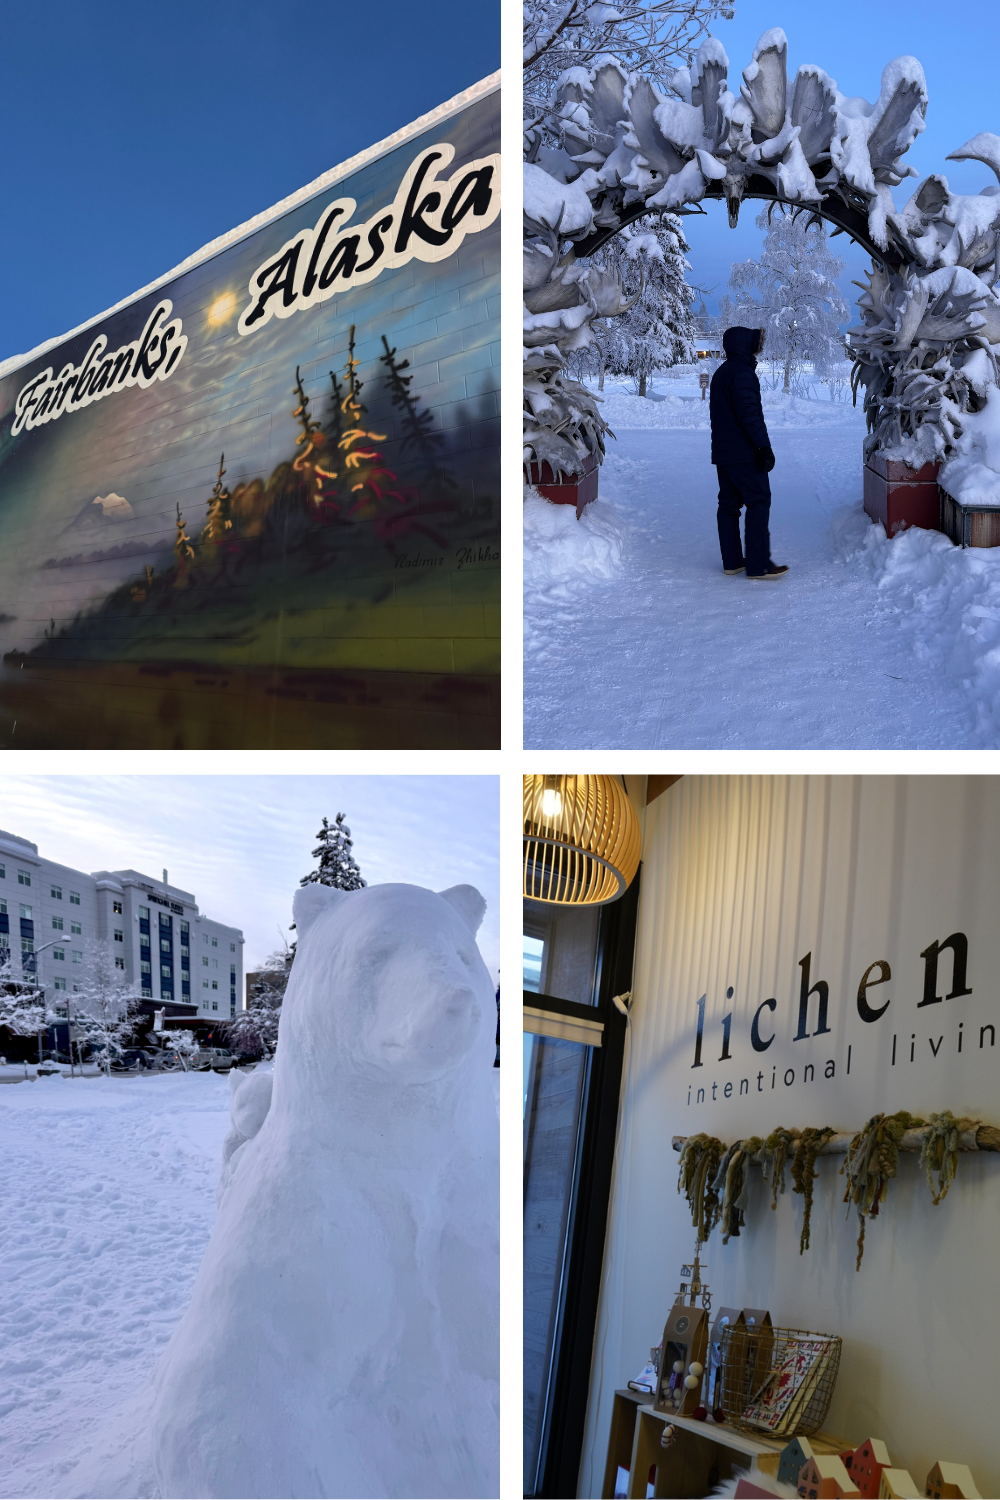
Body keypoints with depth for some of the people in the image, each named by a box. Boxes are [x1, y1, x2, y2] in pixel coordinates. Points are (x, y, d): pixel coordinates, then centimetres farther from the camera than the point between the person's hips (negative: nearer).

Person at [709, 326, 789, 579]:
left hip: (722, 452, 10)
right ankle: (758, 564, -10)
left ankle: (731, 561, 12)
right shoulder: (742, 373, -13)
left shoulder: (720, 373, 19)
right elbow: (749, 413, -22)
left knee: (729, 503, 10)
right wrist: (764, 446, -23)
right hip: (744, 454, -10)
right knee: (759, 501, -7)